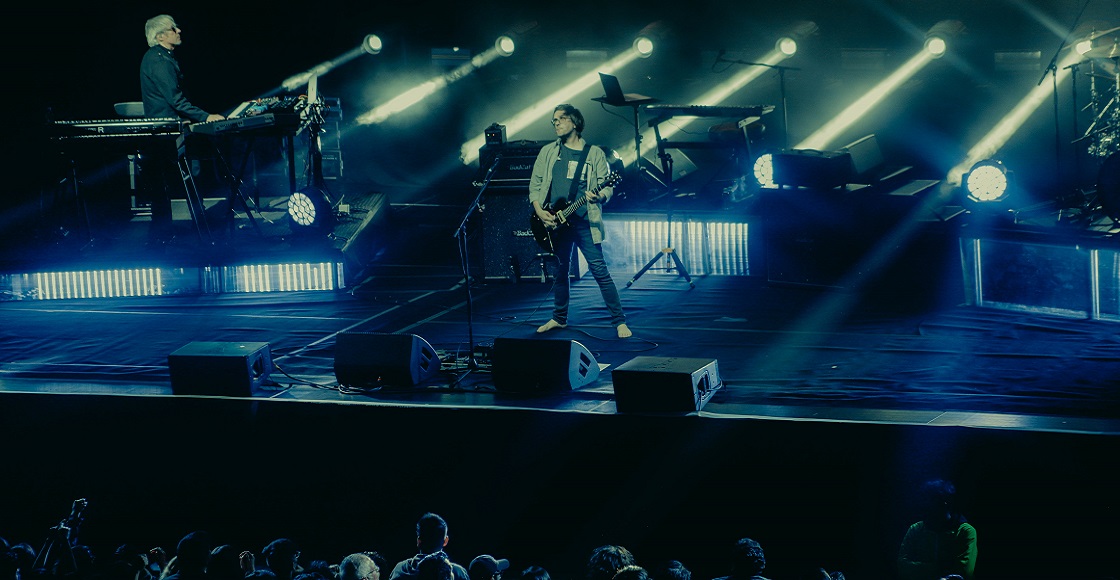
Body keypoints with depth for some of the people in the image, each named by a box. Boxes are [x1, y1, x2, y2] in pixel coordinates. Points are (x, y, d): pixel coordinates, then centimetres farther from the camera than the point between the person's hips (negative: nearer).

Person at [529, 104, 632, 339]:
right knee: (561, 271, 14)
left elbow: (607, 187, 0)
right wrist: (540, 212, -5)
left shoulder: (594, 154, 4)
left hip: (584, 221, -3)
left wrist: (601, 196, -23)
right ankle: (559, 318, 29)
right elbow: (535, 184, 10)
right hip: (555, 222, 3)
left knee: (599, 270, -9)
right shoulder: (548, 152, 10)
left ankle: (619, 322, -6)